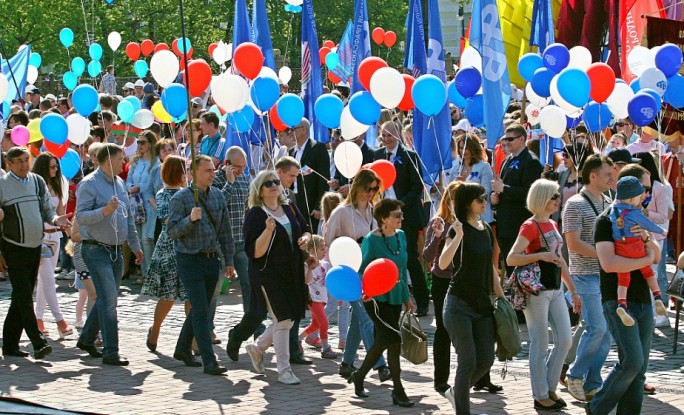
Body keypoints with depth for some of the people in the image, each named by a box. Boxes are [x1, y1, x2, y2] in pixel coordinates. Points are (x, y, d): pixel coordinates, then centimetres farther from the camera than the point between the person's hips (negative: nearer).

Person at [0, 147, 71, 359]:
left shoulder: (37, 181, 8)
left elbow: (48, 210, 16)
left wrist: (56, 220, -8)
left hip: (35, 247, 5)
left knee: (22, 297, 9)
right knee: (24, 296, -12)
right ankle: (38, 342, -16)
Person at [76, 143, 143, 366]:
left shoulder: (119, 183, 15)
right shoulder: (89, 184, -10)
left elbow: (128, 217, 22)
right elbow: (81, 216, -19)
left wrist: (135, 245, 23)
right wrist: (105, 211, -31)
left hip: (116, 250, 8)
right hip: (96, 249, -8)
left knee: (107, 298, 13)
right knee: (108, 299, -12)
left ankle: (87, 339, 28)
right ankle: (110, 351, -11)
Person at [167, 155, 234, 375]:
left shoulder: (217, 196, 8)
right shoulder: (181, 198, -8)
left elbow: (225, 231, 14)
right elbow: (171, 231, -11)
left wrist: (229, 261, 13)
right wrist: (190, 219, -27)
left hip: (211, 259, 6)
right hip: (190, 260, -6)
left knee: (199, 309, 14)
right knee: (200, 311, -10)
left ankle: (183, 349, 32)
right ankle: (209, 361, -11)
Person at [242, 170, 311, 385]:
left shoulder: (290, 208, 8)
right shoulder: (255, 215, -11)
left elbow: (306, 229, 23)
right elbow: (255, 252, -18)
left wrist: (305, 238, 0)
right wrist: (268, 230, -31)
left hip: (292, 273, 7)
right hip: (268, 274, -7)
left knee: (287, 319, 12)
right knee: (282, 320, -9)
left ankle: (257, 347, 36)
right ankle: (284, 370, 0)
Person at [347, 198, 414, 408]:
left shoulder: (400, 236, 6)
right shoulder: (371, 240, -14)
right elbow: (362, 270, -12)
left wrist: (407, 296, 20)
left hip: (395, 297, 7)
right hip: (376, 298, -7)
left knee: (382, 342, 12)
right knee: (394, 339, -14)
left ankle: (358, 377, 32)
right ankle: (398, 392, -7)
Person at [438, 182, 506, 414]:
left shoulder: (486, 230, 10)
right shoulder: (456, 229, -10)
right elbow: (443, 264, -24)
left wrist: (501, 296, 17)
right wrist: (458, 235, -33)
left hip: (482, 305, 7)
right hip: (459, 305, -6)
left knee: (486, 360, 5)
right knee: (468, 362, -8)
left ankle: (456, 392, 29)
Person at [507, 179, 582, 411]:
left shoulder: (552, 225, 14)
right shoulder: (530, 226, -11)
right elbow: (511, 259, -20)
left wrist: (573, 291, 20)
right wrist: (541, 255, -28)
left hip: (555, 290, 8)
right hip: (537, 290, -8)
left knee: (565, 340, 5)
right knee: (540, 346, -2)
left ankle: (550, 389, 19)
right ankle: (540, 396, 7)